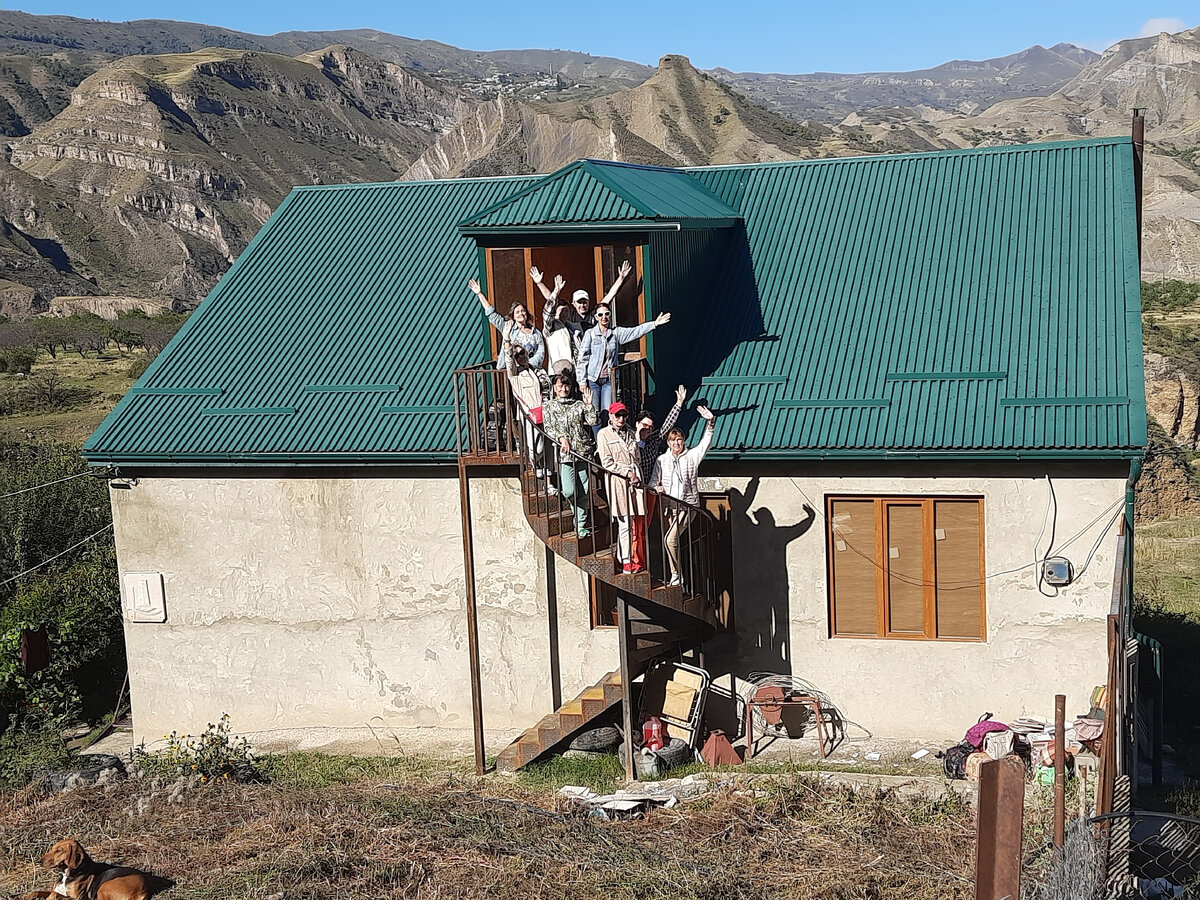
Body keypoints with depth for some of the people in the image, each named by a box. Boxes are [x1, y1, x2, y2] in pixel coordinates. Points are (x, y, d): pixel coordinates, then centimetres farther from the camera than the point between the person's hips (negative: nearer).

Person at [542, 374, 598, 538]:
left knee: (583, 492, 1)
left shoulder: (579, 405, 15)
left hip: (583, 451, 2)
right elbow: (548, 429, 2)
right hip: (564, 453, -2)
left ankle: (581, 526, 10)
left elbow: (592, 421, 7)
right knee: (569, 491, -14)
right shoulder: (548, 406, 10)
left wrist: (589, 405, 1)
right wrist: (561, 438, -13)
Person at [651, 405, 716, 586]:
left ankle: (676, 576, -8)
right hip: (668, 507, 4)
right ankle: (677, 576, 15)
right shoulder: (662, 460, 10)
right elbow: (653, 481, 10)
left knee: (670, 538, -20)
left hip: (687, 506, -4)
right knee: (670, 541, 2)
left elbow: (705, 443, -7)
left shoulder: (691, 456, 4)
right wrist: (657, 487, -13)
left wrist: (710, 423, -20)